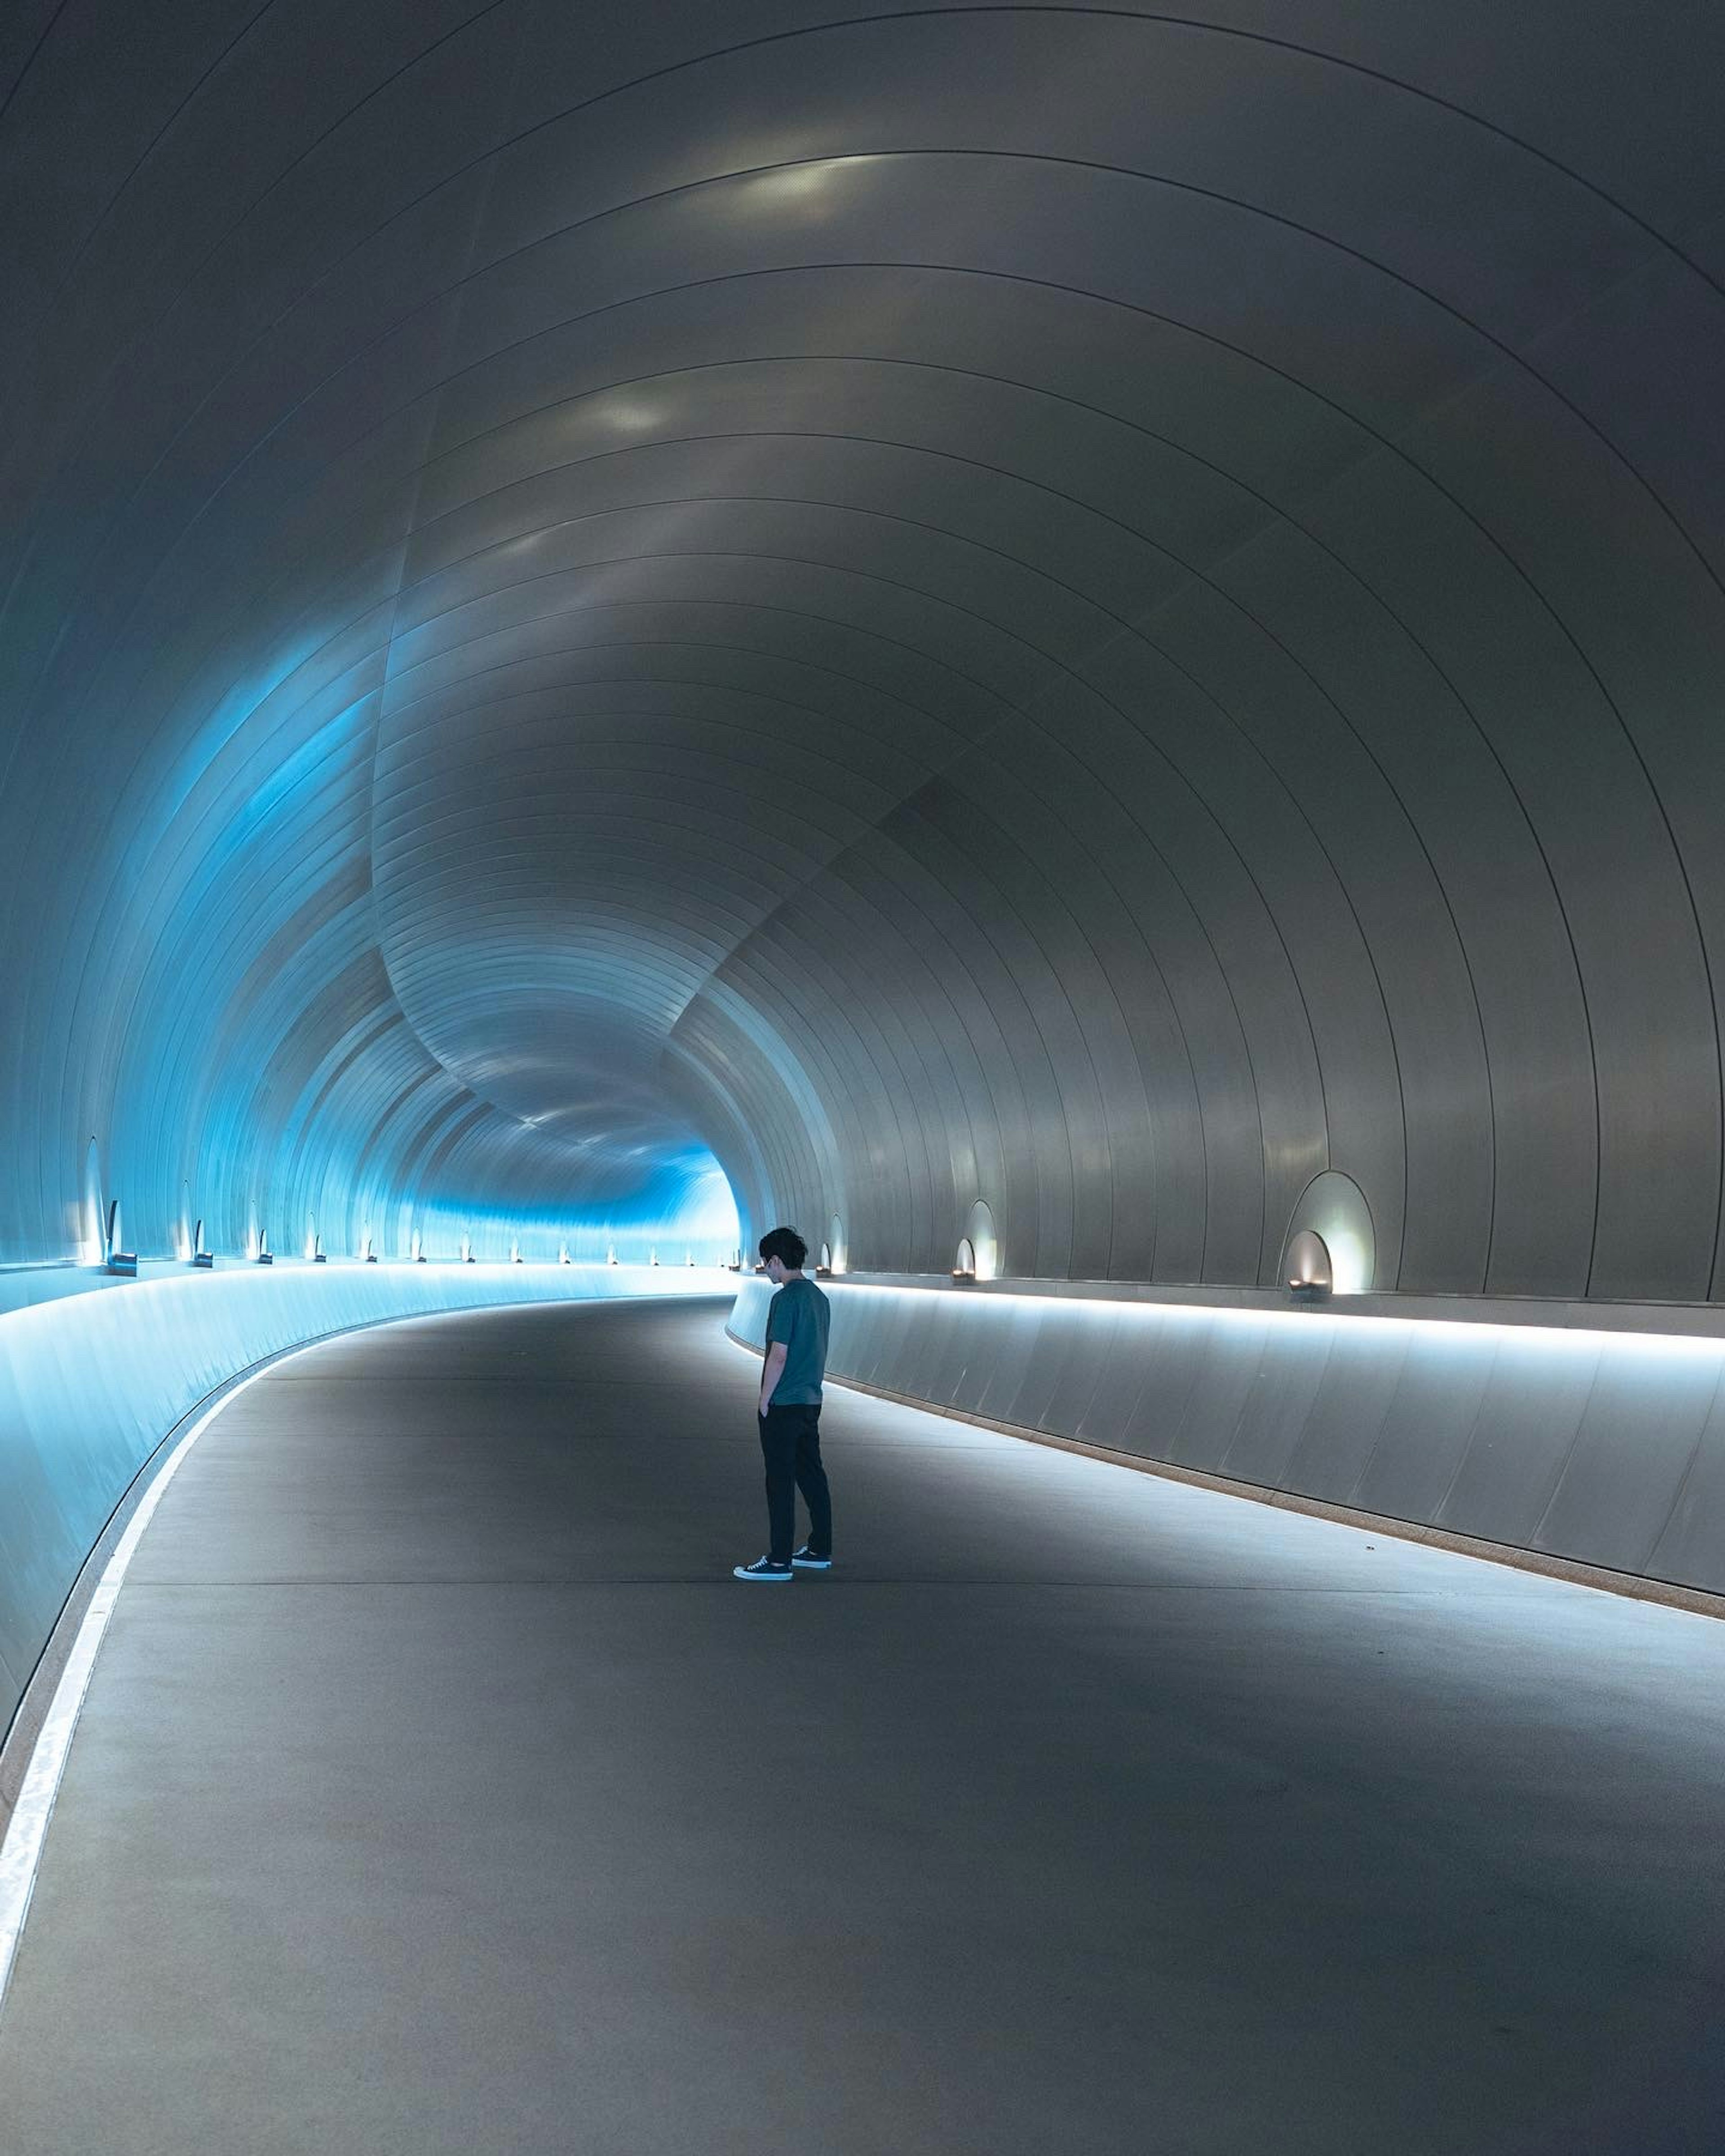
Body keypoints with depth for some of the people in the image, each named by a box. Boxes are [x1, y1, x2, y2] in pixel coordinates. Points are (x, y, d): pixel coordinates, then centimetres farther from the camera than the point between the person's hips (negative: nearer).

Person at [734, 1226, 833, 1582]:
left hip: (784, 1405, -9)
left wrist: (765, 1400, -11)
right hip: (811, 1402, 9)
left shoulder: (786, 1299, -16)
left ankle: (779, 1561, -2)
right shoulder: (819, 1296, 11)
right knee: (812, 1475, 15)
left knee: (781, 1481, -4)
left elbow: (779, 1355, -19)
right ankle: (820, 1550, 23)